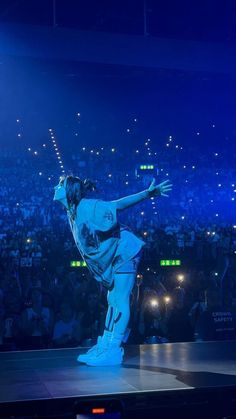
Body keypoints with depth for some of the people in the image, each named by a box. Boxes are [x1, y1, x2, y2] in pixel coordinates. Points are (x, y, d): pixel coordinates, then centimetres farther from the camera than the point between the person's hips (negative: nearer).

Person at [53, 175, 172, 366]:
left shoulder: (87, 207, -18)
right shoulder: (73, 213, 7)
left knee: (120, 300, -10)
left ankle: (114, 351, -8)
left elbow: (118, 204, -21)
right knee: (113, 300, 12)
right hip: (113, 258, 9)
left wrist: (148, 194, -26)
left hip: (125, 252, -9)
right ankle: (105, 346, 19)